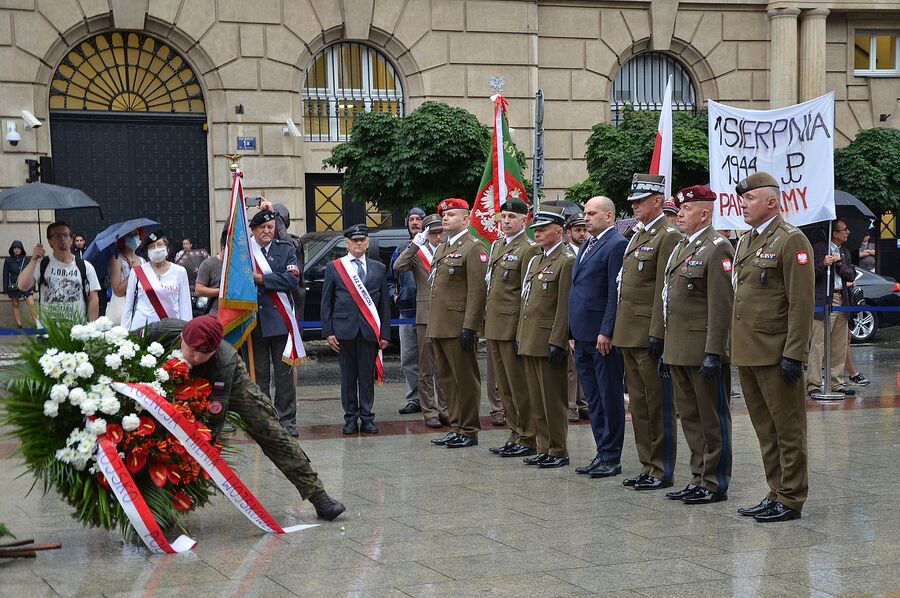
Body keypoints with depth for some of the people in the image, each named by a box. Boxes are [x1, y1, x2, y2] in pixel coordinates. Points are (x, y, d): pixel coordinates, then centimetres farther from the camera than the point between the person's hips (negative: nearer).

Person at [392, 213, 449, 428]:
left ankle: (445, 409, 16)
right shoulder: (417, 253, 3)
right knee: (427, 368, 2)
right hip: (426, 315, -2)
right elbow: (398, 267, -16)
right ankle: (429, 412, 7)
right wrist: (415, 244, -17)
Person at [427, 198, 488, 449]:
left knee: (465, 379, -2)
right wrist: (433, 325, 17)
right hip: (440, 326, 9)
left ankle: (469, 431, 5)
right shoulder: (442, 249, 19)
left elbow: (477, 290, -16)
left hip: (459, 326, -9)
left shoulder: (473, 248, -9)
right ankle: (456, 427, 20)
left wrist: (469, 327, -20)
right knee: (448, 379, 12)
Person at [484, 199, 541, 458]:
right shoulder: (497, 245, 15)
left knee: (519, 387, -3)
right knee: (504, 387, 13)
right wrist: (486, 323, 17)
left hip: (513, 327, -8)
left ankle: (526, 439, 5)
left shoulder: (528, 249, -10)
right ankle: (514, 435, 21)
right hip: (494, 327, 9)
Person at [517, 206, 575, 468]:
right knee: (536, 401, 12)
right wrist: (520, 336, 17)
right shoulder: (535, 260, 18)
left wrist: (557, 343, -19)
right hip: (530, 343, 9)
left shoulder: (567, 261, -10)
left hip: (548, 343, -9)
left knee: (553, 400, -2)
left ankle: (558, 452, 6)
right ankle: (544, 448, 20)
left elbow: (565, 306, -16)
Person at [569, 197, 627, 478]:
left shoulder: (617, 244, -11)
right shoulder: (586, 246, 17)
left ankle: (612, 458, 5)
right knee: (593, 400, 13)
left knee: (610, 399, -1)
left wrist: (606, 332, -20)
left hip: (602, 336, -9)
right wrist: (574, 333, 16)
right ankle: (602, 454, 20)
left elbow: (616, 293, -17)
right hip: (583, 336, 9)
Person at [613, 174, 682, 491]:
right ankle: (647, 466, 20)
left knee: (658, 405, -1)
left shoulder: (668, 237, -11)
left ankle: (661, 470, 5)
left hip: (650, 334, -9)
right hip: (630, 334, 9)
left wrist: (657, 334, -20)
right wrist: (620, 331, 16)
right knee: (639, 404, 13)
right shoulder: (638, 236, 17)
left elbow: (665, 291, -16)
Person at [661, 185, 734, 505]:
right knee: (690, 418, 14)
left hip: (703, 351, -9)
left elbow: (721, 306, -18)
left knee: (713, 419, 1)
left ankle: (715, 484, 7)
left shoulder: (717, 248, -12)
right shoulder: (681, 247, 16)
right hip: (678, 351, 9)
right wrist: (666, 345, 18)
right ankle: (699, 479, 22)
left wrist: (713, 353, -21)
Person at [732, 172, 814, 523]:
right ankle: (776, 494, 23)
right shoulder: (745, 242, 16)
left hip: (775, 355, -9)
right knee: (765, 431, 14)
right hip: (747, 354, 9)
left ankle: (791, 500, 7)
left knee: (788, 430, 1)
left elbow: (802, 303, -15)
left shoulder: (791, 241, -10)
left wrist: (793, 355, -18)